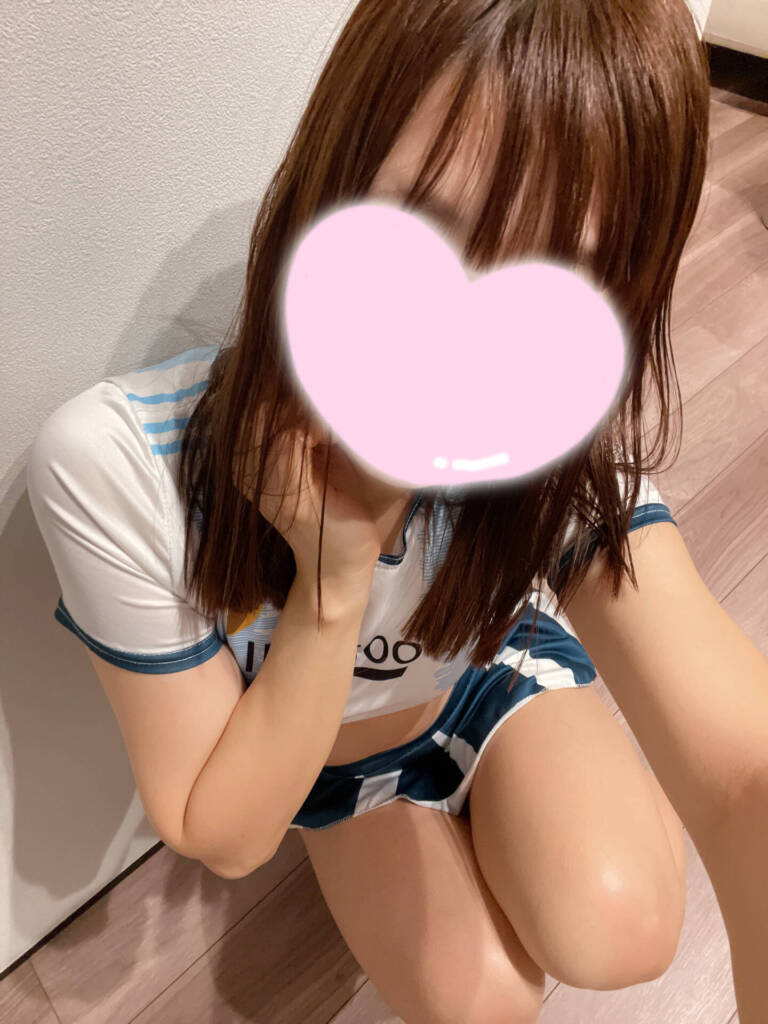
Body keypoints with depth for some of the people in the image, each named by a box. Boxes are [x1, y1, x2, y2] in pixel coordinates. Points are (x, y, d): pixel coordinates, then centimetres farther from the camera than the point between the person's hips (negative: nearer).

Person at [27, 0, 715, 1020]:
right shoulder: (113, 464, -35)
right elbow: (222, 838, -26)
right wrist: (332, 584, -40)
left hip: (491, 670, 1)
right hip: (311, 746, 0)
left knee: (618, 933, -20)